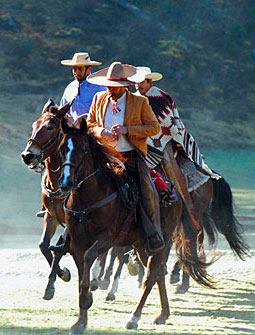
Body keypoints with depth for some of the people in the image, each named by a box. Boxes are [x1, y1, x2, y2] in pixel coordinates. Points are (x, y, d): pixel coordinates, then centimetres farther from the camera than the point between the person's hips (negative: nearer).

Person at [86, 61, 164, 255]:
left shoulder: (140, 102, 0)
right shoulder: (99, 99, 10)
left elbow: (154, 127, -1)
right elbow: (90, 123, 19)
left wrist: (127, 130, -14)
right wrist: (102, 132, -6)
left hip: (133, 157, -3)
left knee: (148, 193, -19)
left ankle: (154, 237, -11)